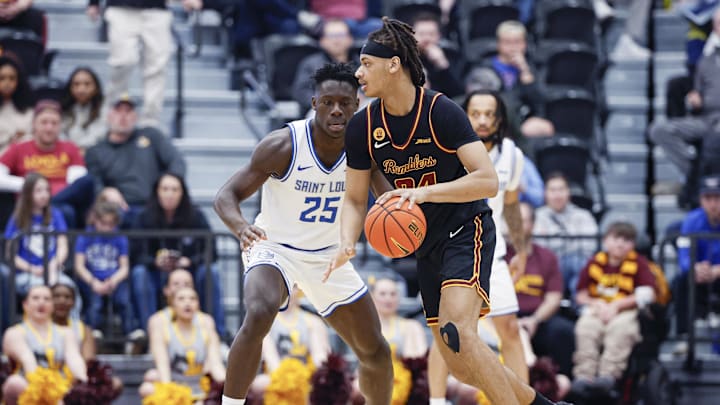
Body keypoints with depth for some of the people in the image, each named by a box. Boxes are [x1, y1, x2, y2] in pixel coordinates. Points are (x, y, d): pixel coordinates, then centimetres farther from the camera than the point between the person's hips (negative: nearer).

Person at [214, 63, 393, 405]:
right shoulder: (283, 146, -24)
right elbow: (226, 195, -20)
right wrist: (240, 226, -44)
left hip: (328, 256, 4)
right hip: (274, 248, -4)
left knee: (375, 351, 8)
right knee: (258, 317, -35)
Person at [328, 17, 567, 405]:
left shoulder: (441, 111, -19)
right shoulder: (362, 128, -4)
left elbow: (488, 181, -24)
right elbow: (355, 199, 4)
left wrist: (425, 192, -35)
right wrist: (346, 245, -15)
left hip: (466, 229, -6)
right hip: (427, 243, 6)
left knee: (457, 332, -28)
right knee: (461, 366, 7)